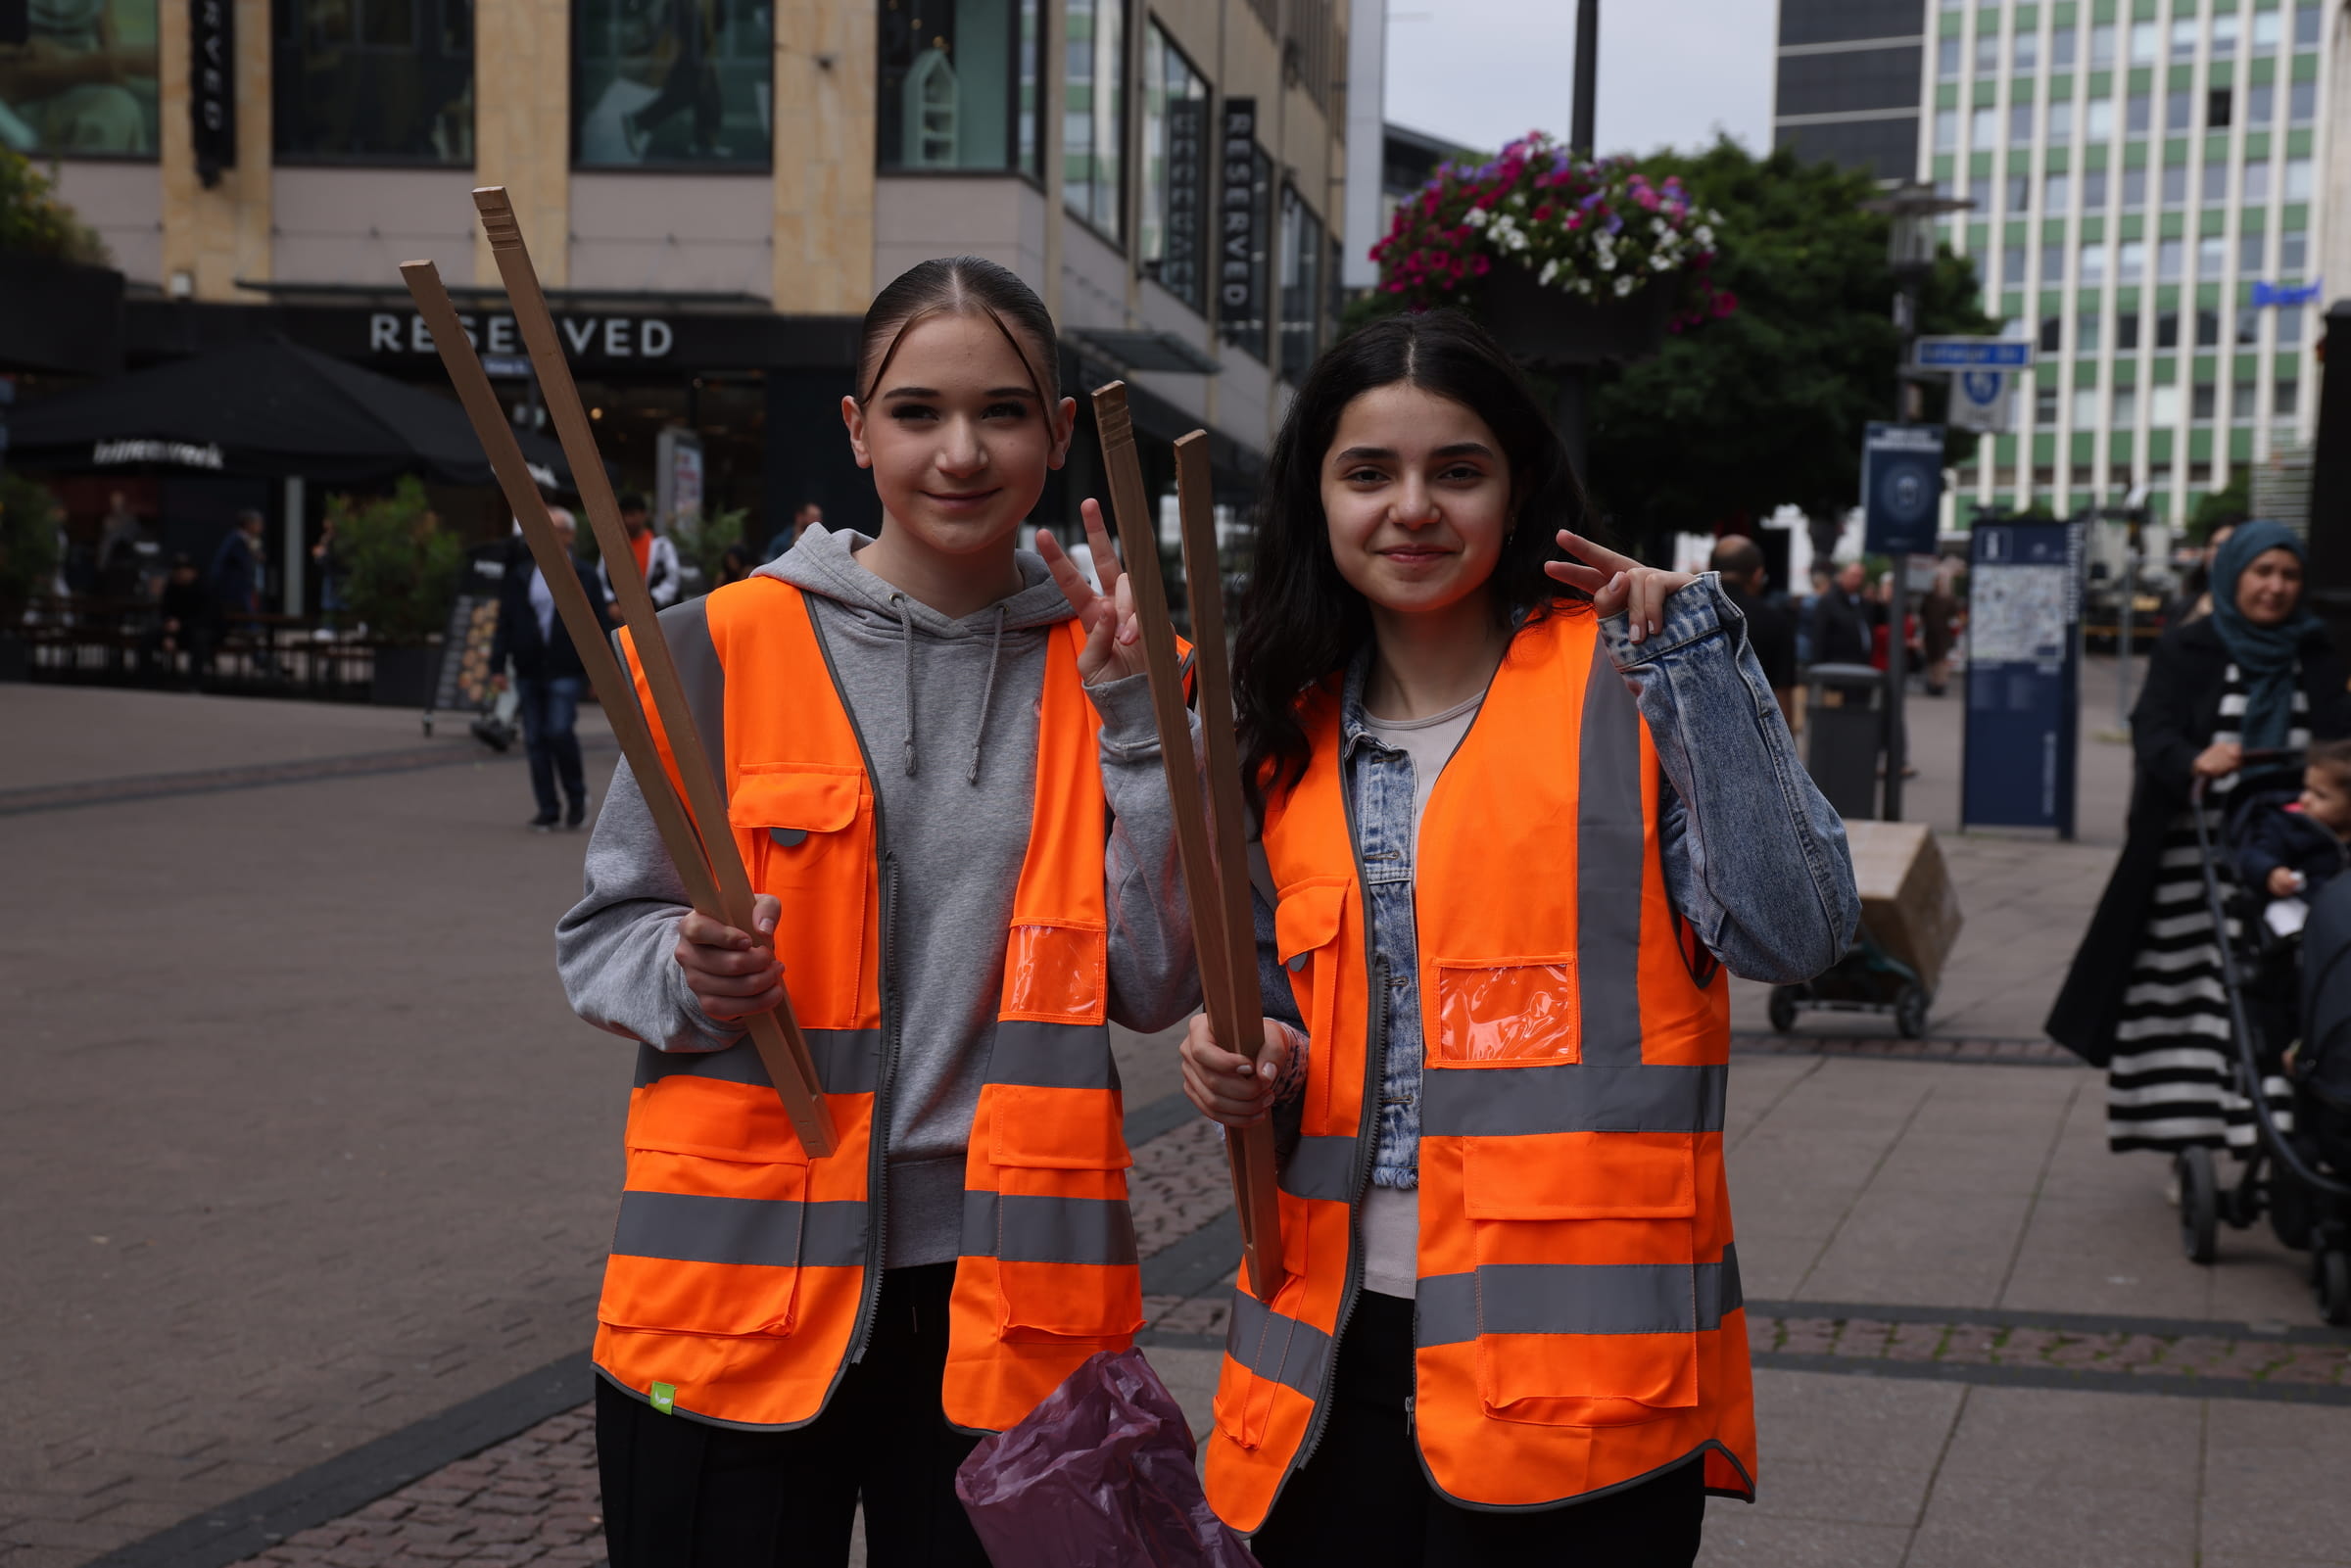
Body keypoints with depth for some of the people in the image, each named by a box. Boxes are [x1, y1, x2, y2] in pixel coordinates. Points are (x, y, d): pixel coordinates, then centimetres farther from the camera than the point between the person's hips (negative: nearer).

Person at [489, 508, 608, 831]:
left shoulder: (583, 577, 3)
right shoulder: (520, 575, 9)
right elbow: (505, 622, 10)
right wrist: (498, 665, 3)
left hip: (566, 669, -4)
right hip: (529, 670, 4)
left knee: (559, 731, -15)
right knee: (535, 739, 4)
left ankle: (577, 795, 8)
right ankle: (547, 810, 12)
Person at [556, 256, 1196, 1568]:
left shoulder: (1103, 668, 4)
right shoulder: (729, 644, -2)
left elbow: (1157, 987, -2)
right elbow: (606, 931, 5)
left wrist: (1134, 719, -9)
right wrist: (690, 980, -16)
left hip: (1009, 1287, 2)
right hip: (741, 1276, -1)